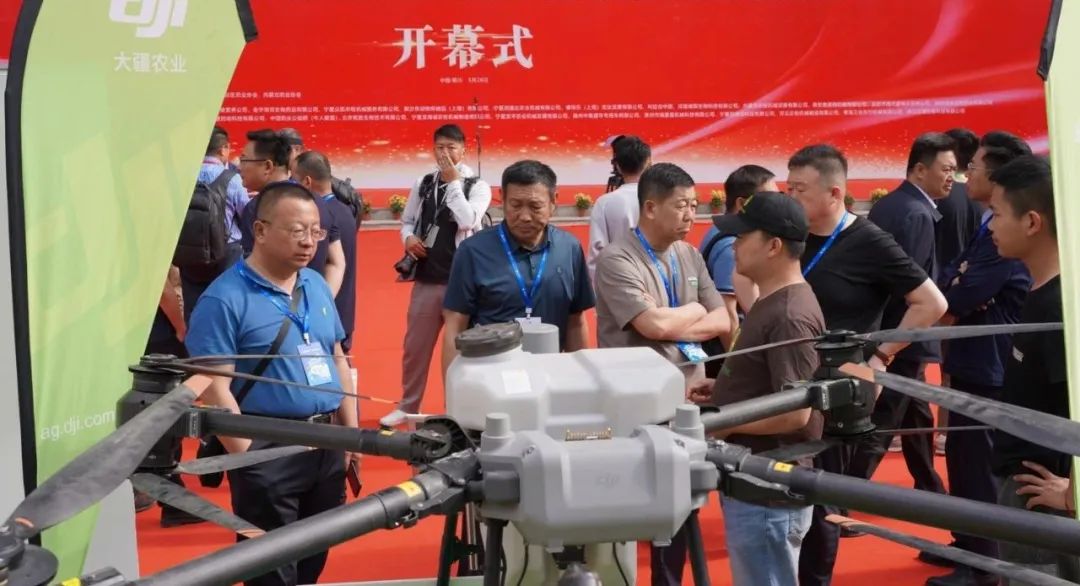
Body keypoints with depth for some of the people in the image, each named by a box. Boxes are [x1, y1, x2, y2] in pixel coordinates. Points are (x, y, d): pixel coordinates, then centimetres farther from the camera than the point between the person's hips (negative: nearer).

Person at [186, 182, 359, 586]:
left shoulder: (317, 286, 10)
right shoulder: (225, 298, -12)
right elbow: (215, 387, -16)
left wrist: (351, 431, 12)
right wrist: (248, 457, -19)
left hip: (328, 444, 6)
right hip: (269, 449, -6)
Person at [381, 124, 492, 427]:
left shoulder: (477, 186, -3)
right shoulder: (423, 184, 7)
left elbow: (468, 220, -20)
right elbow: (407, 220, 15)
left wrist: (452, 182, -16)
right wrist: (408, 238, -6)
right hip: (426, 279, 3)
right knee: (415, 345, 10)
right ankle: (407, 407, 23)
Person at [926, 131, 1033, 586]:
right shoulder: (989, 227, 12)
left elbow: (952, 304, -23)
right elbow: (946, 286, 10)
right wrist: (941, 307, -12)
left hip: (988, 368, -10)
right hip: (973, 362, 10)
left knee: (978, 463, 0)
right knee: (962, 455, 19)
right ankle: (968, 545, 33)